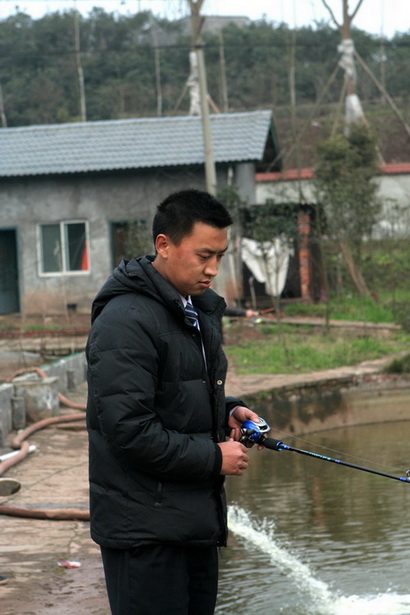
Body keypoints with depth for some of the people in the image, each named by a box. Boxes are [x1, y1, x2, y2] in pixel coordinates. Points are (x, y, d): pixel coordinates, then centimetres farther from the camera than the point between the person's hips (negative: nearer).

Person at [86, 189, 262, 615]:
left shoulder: (199, 309, 13)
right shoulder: (125, 321, -18)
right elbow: (128, 429, -23)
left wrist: (226, 411, 5)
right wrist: (213, 458, -16)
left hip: (195, 517, 9)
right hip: (144, 527, -9)